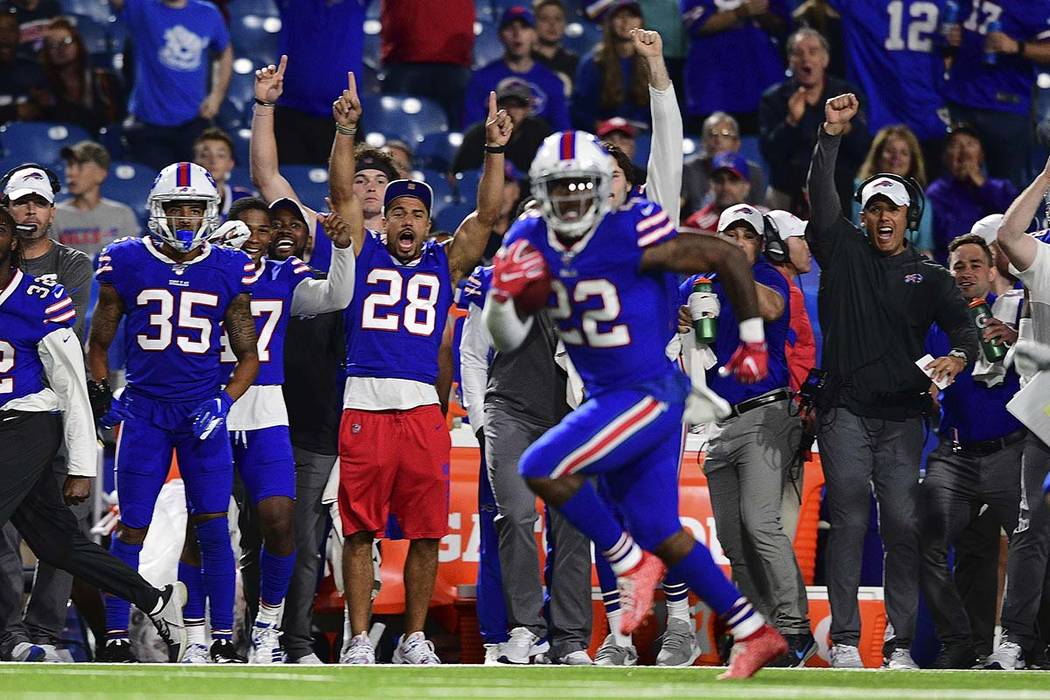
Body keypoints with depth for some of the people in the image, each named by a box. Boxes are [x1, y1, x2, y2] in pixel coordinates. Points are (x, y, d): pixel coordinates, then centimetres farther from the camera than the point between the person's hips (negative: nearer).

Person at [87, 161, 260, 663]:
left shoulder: (228, 270, 2)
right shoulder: (127, 263, 0)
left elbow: (247, 355, 8)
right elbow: (99, 342, 10)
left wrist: (225, 402, -6)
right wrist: (99, 394, -2)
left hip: (202, 411, 0)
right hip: (144, 409, 0)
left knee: (213, 528, -5)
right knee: (132, 528, 0)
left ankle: (222, 639, 1)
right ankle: (116, 637, 7)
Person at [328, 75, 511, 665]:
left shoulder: (445, 264, 16)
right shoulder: (364, 254, 14)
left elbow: (487, 215, 9)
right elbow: (343, 194, 4)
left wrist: (496, 150, -1)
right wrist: (346, 131, -7)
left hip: (422, 410, 1)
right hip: (363, 405, -1)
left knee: (426, 532, 1)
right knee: (360, 530, -1)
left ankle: (415, 639, 11)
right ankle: (360, 640, 4)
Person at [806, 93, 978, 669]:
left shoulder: (930, 278, 12)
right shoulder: (844, 251, 10)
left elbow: (964, 326, 1)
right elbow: (821, 197, -3)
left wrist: (958, 356, -22)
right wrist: (831, 136, -14)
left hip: (902, 416, 1)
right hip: (845, 411, -1)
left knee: (904, 525, -3)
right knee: (849, 522, -7)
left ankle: (900, 643, 0)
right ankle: (844, 639, -6)